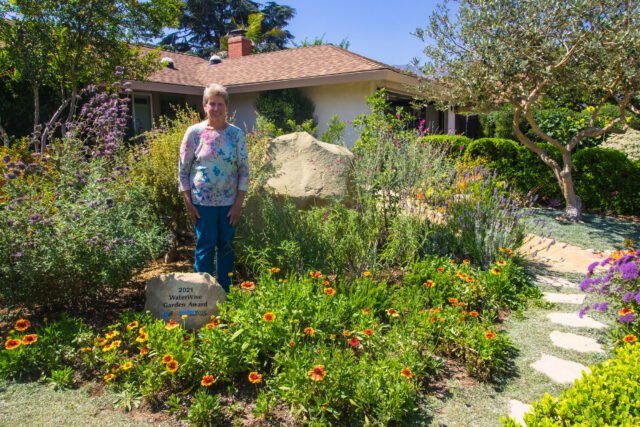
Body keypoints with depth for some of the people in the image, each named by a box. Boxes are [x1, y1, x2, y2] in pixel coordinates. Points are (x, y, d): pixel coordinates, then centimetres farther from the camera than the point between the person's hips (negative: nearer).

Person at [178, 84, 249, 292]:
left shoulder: (236, 134, 3)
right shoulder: (194, 132, -1)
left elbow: (244, 169, 3)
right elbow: (183, 169, 2)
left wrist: (238, 203, -3)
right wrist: (188, 202, -4)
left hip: (229, 202, 2)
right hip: (202, 202, -2)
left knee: (226, 246, 8)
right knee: (205, 246, 1)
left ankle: (224, 293, 22)